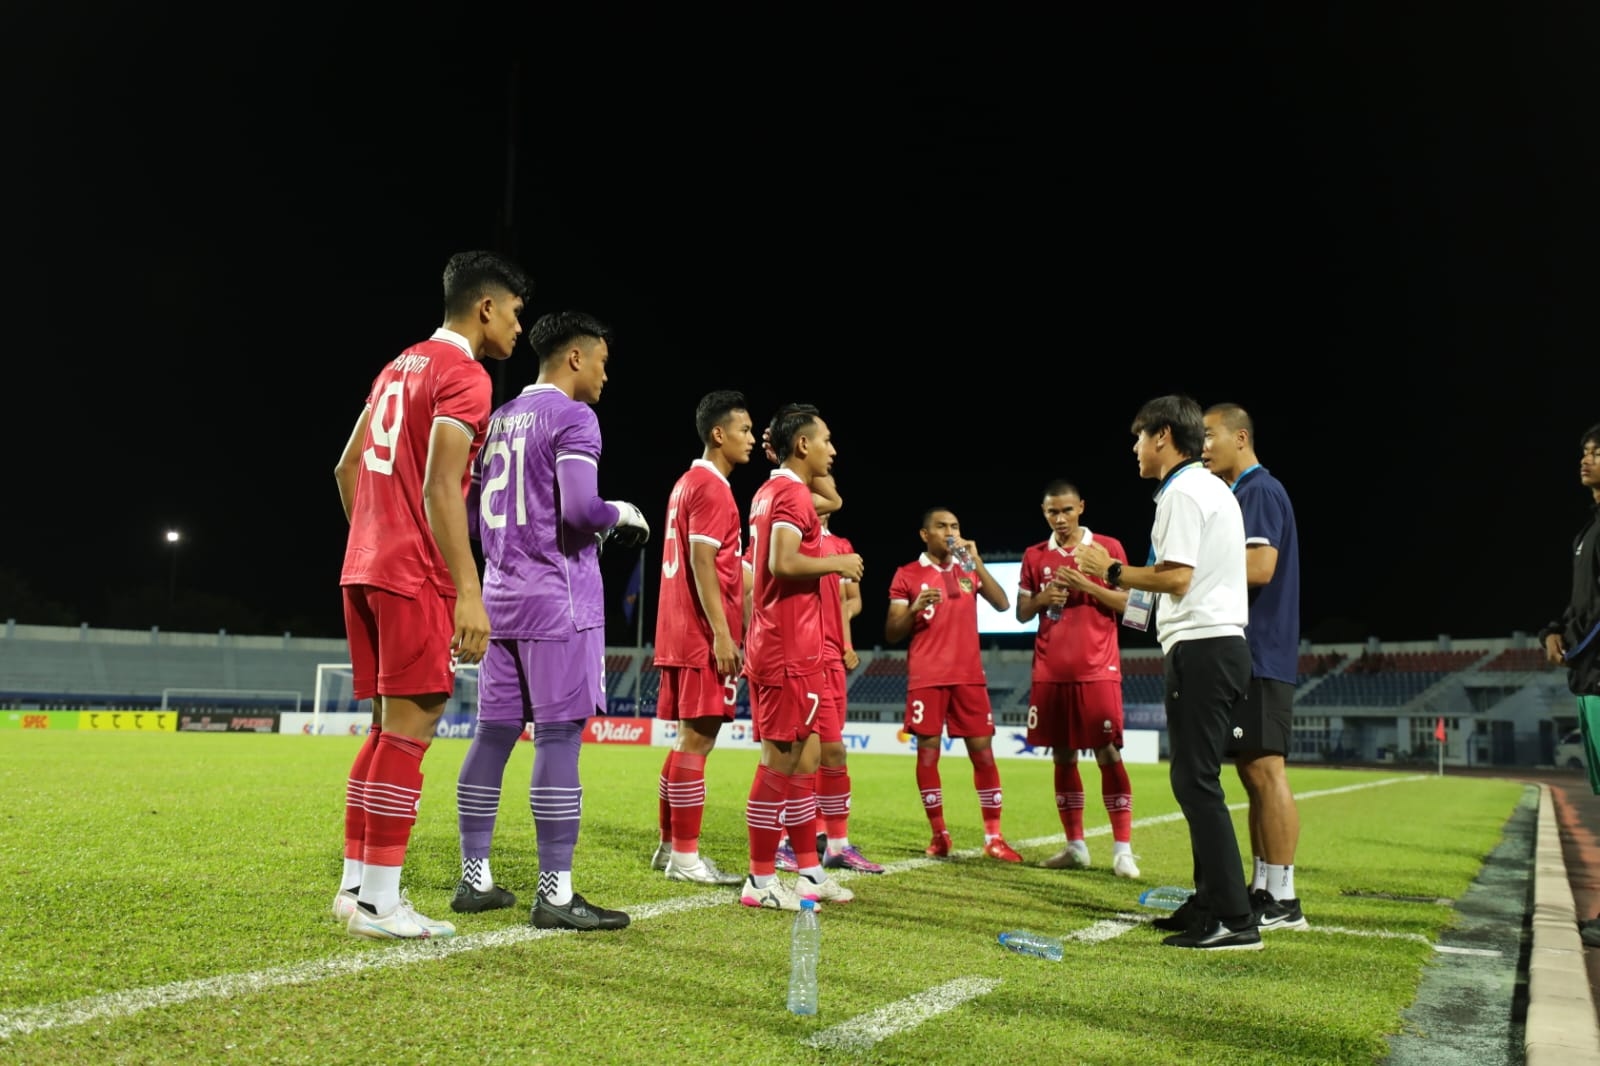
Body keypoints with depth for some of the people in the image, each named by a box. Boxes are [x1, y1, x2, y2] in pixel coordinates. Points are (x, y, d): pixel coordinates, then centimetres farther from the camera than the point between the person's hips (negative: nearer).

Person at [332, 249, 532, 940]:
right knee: (410, 726, -5)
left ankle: (356, 884, 17)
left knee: (389, 725, 13)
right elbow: (441, 488, -20)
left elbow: (347, 468, 22)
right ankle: (378, 902, -1)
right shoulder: (465, 376, -9)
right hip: (415, 576, -9)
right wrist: (469, 592, -22)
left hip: (363, 570, 9)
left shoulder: (400, 366, 20)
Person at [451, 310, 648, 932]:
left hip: (501, 594, 8)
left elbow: (472, 514, 20)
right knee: (559, 736, -6)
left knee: (494, 733, 11)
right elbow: (580, 508, -22)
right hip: (558, 598, -8)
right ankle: (554, 893, -3)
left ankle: (474, 878, 17)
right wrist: (622, 515, -3)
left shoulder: (500, 419, 17)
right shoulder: (572, 417, -9)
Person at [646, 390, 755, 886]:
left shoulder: (687, 484, 19)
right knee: (698, 740, -6)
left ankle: (670, 845, 19)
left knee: (690, 738, 13)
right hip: (704, 637, -10)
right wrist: (722, 633, -20)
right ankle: (685, 857, -1)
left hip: (681, 637, 10)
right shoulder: (712, 487, -11)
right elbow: (703, 563, -18)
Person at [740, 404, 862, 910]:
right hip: (789, 651, -10)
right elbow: (783, 562, -25)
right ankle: (761, 880, 4)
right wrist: (837, 563, -12)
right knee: (783, 759, -4)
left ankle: (810, 872, 21)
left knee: (805, 756, 14)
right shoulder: (793, 493, -12)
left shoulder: (770, 490, 18)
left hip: (776, 644, 10)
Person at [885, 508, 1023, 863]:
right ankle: (939, 834, 10)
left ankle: (993, 837, 7)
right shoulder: (907, 575, 2)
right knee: (928, 751, -2)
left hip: (969, 675, 3)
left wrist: (977, 562, -8)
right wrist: (915, 608, -18)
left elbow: (1002, 605, -2)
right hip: (926, 677, -3)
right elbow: (891, 634, 1)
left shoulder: (969, 571, 13)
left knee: (983, 751, 1)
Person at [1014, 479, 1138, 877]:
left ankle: (1122, 849, -2)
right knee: (1063, 756, 6)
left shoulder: (1108, 547, 1)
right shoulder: (1035, 556, 10)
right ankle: (1075, 846, 15)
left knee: (1108, 754, -6)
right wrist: (1041, 598, -9)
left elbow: (1127, 603, -1)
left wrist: (1087, 585, -14)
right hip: (1050, 673, 3)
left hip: (1097, 671, -3)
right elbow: (1021, 613, 12)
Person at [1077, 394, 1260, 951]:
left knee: (1196, 781, -9)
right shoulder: (1214, 489, 21)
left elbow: (1176, 576, -19)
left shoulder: (1181, 492, -10)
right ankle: (1210, 902, 18)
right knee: (1197, 779, 13)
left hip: (1200, 648, -10)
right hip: (1223, 645, 10)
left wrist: (1112, 570, -7)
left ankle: (1233, 920, -8)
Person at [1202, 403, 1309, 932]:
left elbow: (1259, 568, -21)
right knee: (1253, 771, 11)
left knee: (1265, 770, -8)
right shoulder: (1240, 494, 21)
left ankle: (1282, 900, -2)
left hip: (1259, 659, -10)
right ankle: (1262, 889, 17)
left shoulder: (1259, 490, -10)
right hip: (1246, 656, 10)